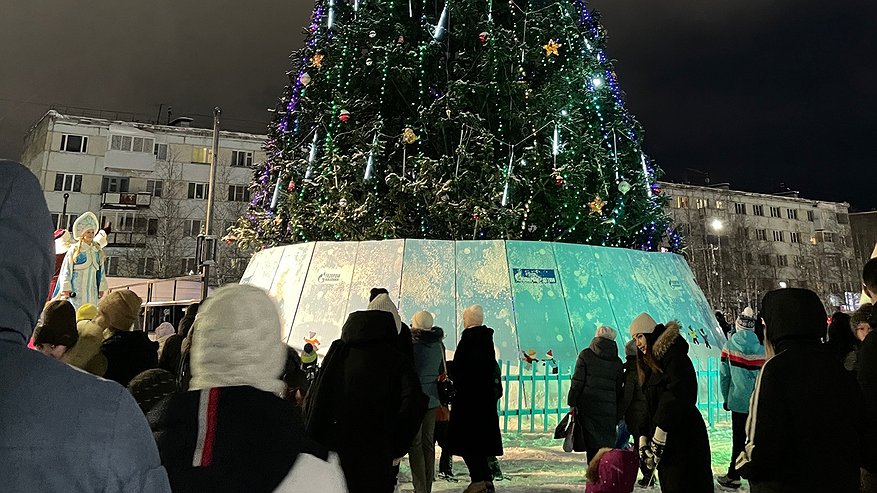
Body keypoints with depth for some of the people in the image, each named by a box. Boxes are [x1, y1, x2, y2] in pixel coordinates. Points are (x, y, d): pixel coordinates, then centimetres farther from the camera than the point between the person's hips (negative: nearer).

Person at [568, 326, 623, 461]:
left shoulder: (586, 355, -1)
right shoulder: (617, 361, 9)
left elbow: (577, 381, -5)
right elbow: (619, 388, 11)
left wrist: (572, 403, -1)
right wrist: (618, 414, 16)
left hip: (588, 406, -3)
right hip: (609, 408, 3)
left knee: (592, 445, -1)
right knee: (608, 444, 9)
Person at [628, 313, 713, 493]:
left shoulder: (674, 358, -10)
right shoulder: (649, 364, 18)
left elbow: (675, 398, -20)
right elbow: (648, 406, 16)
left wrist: (659, 437, -22)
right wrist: (644, 440, 6)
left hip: (684, 436, -9)